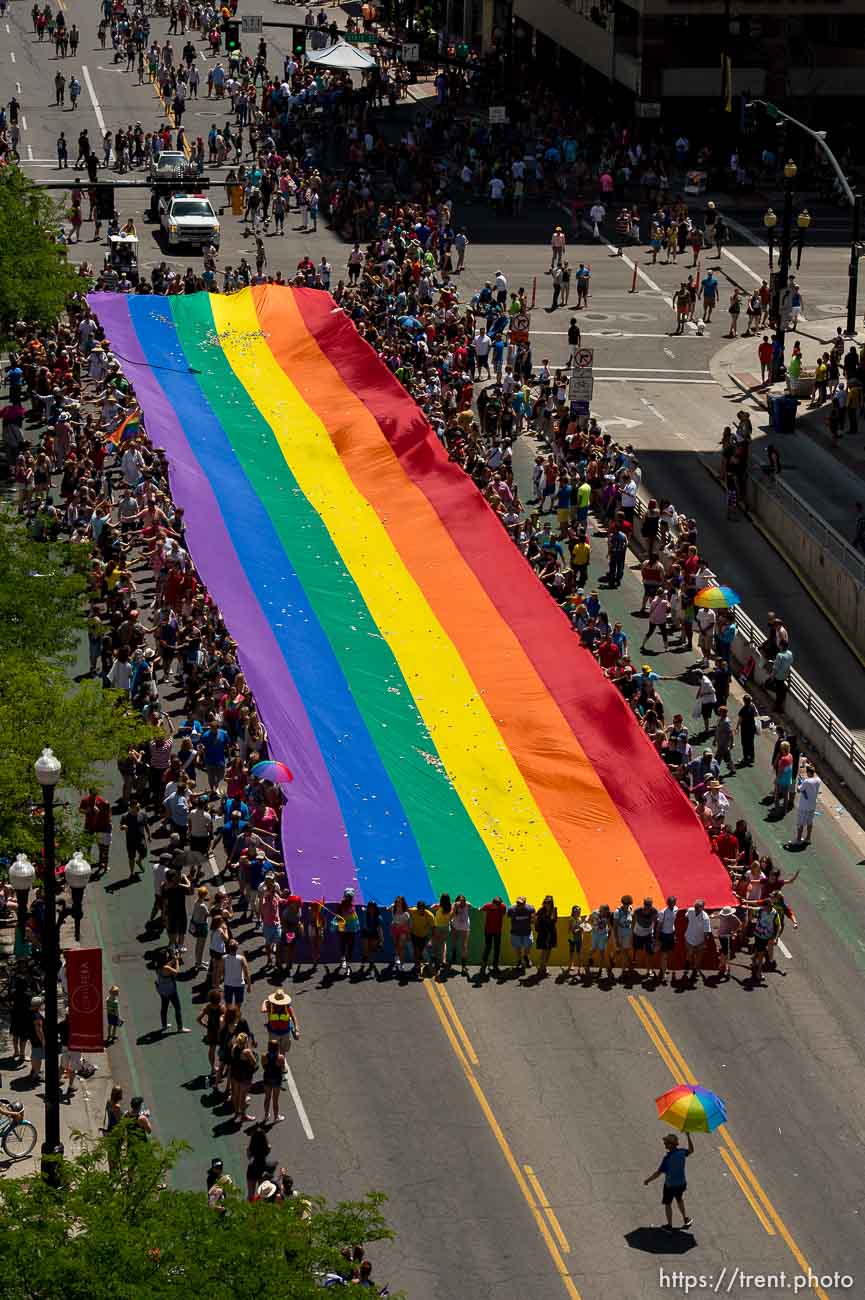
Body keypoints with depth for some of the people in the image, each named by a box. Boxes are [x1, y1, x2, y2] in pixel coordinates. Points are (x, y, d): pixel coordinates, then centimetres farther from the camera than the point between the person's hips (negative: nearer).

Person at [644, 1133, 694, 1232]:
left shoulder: (668, 1158, -31)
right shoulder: (682, 1153, -15)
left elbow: (658, 1173, -27)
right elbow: (691, 1150, 9)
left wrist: (647, 1180, -15)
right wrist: (688, 1135, 13)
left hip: (670, 1185, -5)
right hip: (681, 1183, 5)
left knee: (667, 1204, 17)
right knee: (679, 1199, 32)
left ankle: (669, 1226, 30)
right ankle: (686, 1219, 44)